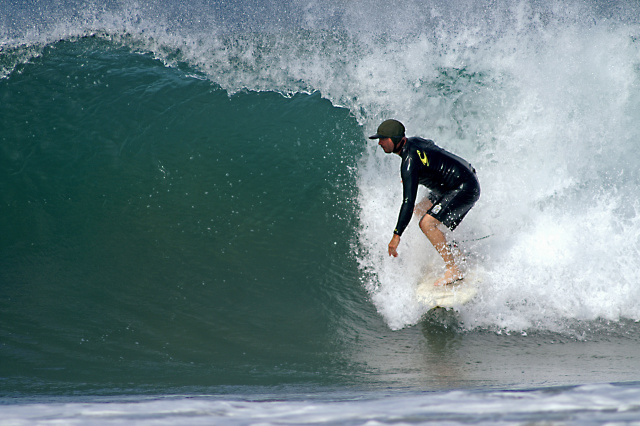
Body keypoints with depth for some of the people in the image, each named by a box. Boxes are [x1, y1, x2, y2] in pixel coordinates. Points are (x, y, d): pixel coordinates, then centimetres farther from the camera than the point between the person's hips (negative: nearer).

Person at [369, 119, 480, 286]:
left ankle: (454, 270, -17)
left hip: (465, 189, -11)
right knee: (419, 210, 19)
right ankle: (455, 251, 22)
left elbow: (408, 202, -28)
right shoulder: (413, 141, 3)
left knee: (427, 223, -19)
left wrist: (397, 235, -26)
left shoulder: (409, 162, -24)